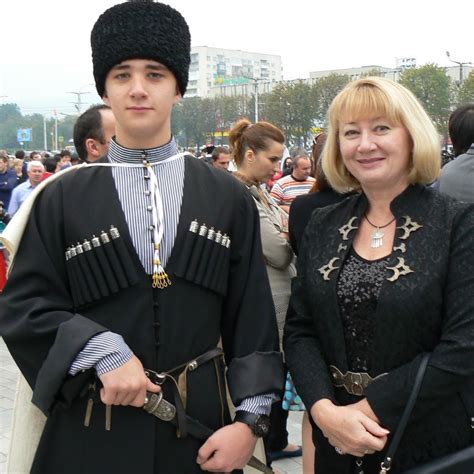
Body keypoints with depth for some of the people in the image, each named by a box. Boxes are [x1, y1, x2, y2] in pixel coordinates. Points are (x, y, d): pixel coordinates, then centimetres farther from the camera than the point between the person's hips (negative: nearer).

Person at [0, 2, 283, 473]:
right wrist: (103, 353, -18)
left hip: (199, 423, 1)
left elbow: (253, 320, 1)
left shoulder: (229, 198, 2)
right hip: (90, 431, 0)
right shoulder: (62, 198, 0)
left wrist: (250, 418, -7)